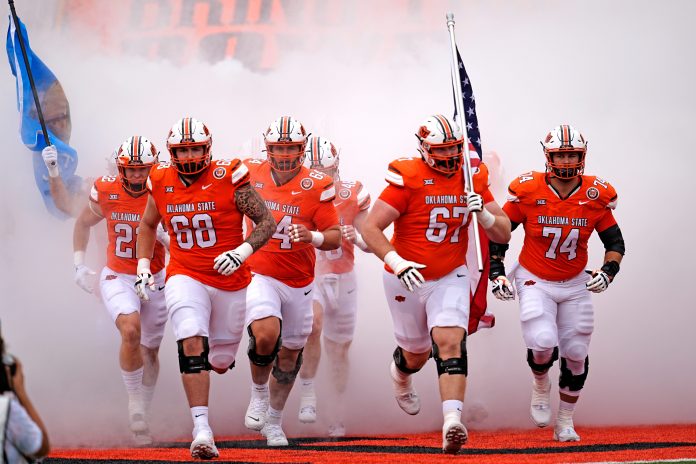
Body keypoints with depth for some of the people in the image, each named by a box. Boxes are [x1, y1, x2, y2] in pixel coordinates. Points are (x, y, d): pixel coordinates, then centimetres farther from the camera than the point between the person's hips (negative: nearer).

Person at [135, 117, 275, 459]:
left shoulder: (229, 178, -11)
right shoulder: (161, 183, 0)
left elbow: (267, 222, -8)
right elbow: (147, 225, 19)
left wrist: (243, 251, -23)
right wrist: (143, 267, 8)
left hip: (230, 280, 0)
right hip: (185, 277, 0)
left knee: (220, 363, 11)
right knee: (192, 345, -24)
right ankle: (201, 430, -25)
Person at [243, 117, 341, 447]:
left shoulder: (316, 186, -9)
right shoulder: (252, 174, -5)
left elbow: (335, 237, -10)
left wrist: (313, 237, -29)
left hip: (299, 283, 2)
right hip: (259, 275, -1)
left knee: (290, 353, 13)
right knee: (266, 335, -27)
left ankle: (274, 421, 34)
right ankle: (259, 391, 2)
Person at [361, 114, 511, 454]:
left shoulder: (472, 178, -3)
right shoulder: (408, 179, -16)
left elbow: (503, 234, 0)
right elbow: (370, 228, -18)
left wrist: (482, 213, -21)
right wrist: (396, 262, -31)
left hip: (450, 278, 2)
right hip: (407, 279, -2)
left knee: (451, 343, -20)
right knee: (418, 354, 15)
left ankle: (452, 423, -30)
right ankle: (401, 374, 53)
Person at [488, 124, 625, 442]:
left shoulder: (596, 196, -9)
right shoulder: (528, 192, -15)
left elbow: (615, 241, 2)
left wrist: (608, 272, -15)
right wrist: (496, 273, -9)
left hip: (575, 285, 3)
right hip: (535, 281, -3)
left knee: (576, 354, 6)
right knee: (543, 343, -22)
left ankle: (565, 423, 26)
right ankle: (540, 384, 14)